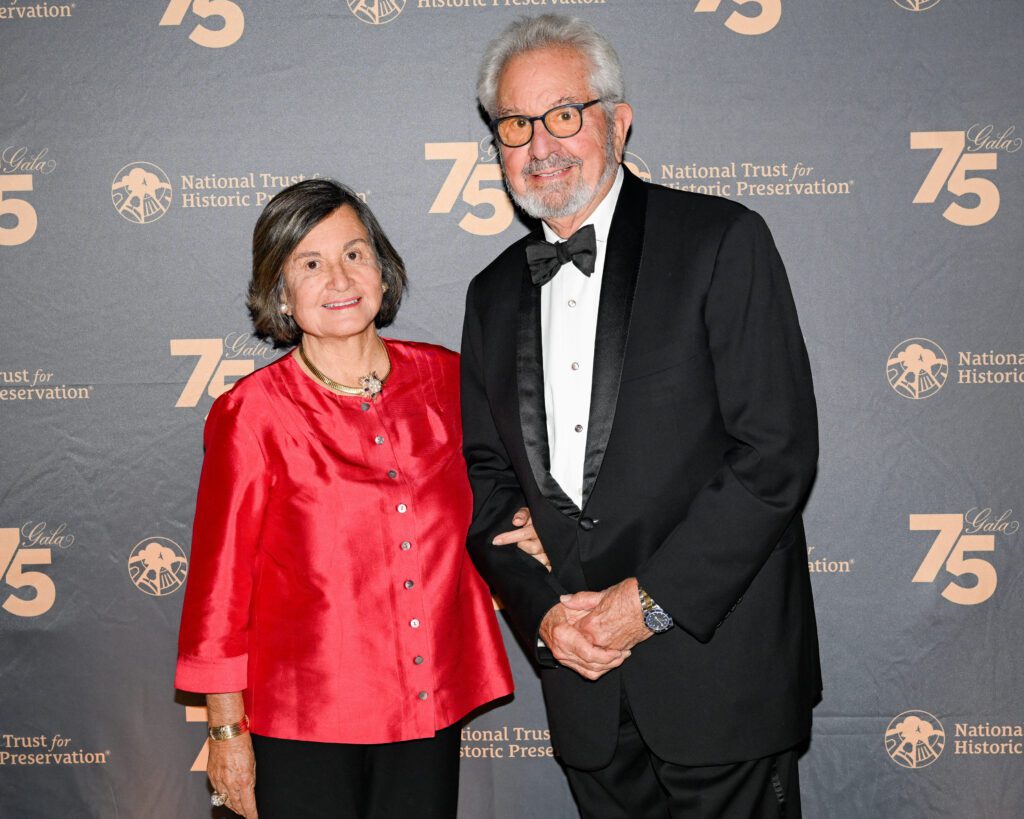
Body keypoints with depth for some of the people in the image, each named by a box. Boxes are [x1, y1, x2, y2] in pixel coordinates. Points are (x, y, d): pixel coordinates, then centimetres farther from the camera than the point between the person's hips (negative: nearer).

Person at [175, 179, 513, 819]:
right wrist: (228, 731, -4)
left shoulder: (444, 377, 1)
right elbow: (221, 580, -5)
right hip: (305, 722, -3)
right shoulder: (253, 413, -9)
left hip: (433, 709, 4)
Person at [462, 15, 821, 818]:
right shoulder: (495, 293, 9)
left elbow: (778, 451, -13)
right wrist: (541, 608, -6)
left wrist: (652, 600, -15)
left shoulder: (721, 241, -7)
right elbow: (483, 473, 10)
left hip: (718, 667, -4)